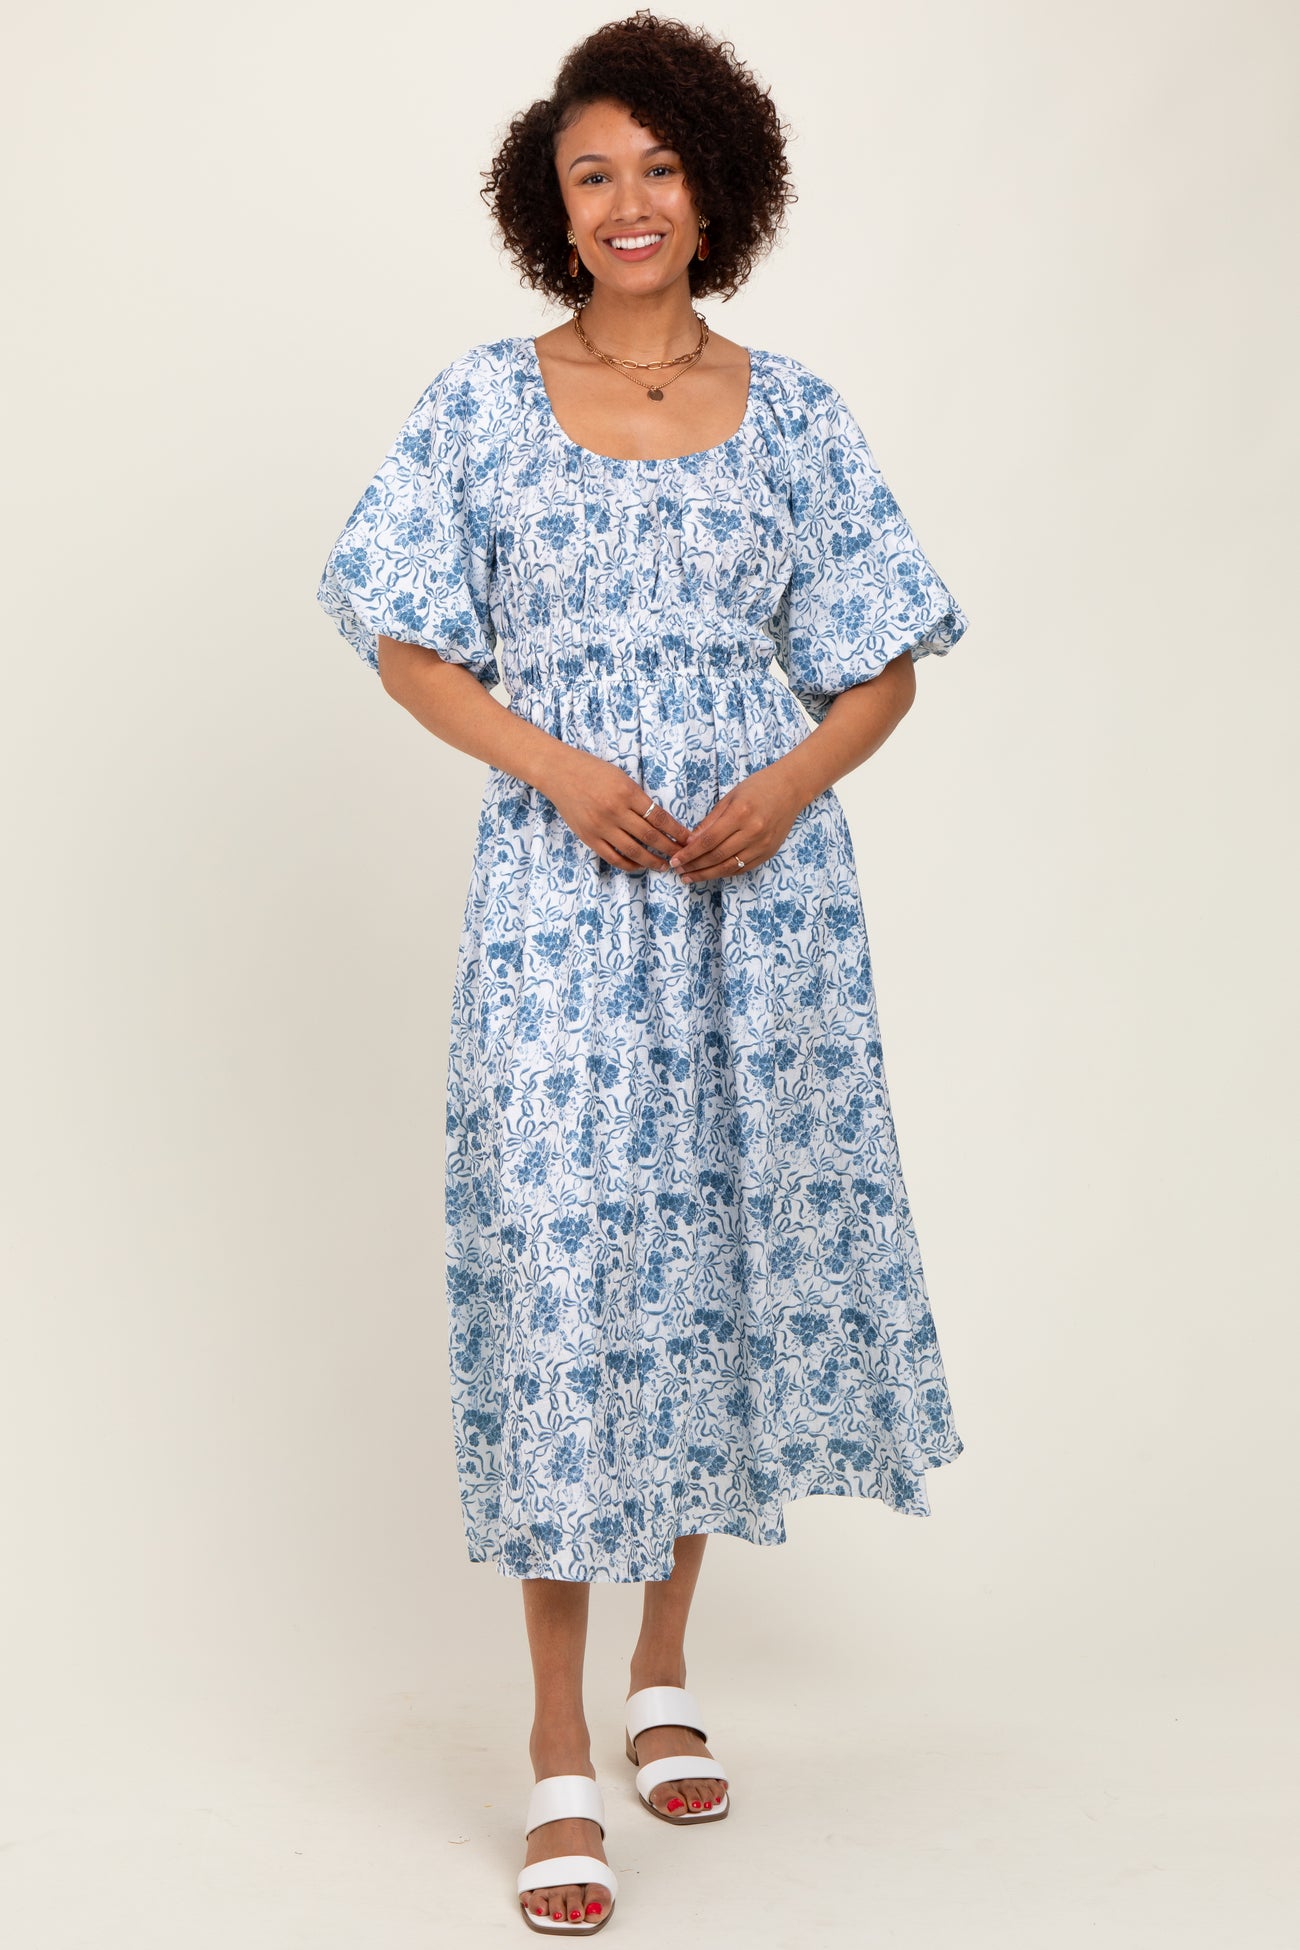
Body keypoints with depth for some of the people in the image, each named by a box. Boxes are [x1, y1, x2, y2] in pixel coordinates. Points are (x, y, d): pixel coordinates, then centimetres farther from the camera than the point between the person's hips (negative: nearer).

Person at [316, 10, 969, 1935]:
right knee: (564, 1259, -6)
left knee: (737, 1240, 7)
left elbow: (881, 664, 8)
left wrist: (791, 786, -11)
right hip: (560, 886, -2)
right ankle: (560, 1749, 4)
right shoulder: (482, 402, 4)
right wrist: (562, 768, -11)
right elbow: (408, 640, 4)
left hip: (762, 879, 2)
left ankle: (667, 1668, 27)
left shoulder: (793, 409, 7)